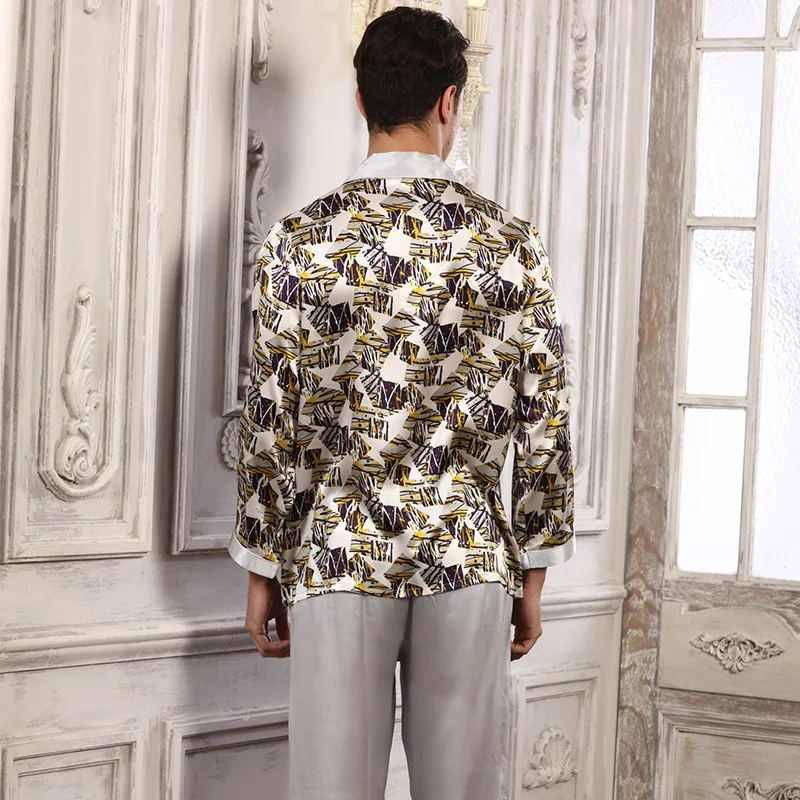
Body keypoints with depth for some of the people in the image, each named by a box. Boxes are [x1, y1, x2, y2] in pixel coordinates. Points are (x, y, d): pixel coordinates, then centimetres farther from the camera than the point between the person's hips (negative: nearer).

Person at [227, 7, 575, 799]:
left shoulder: (301, 240, -5)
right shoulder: (513, 244, -1)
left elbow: (271, 423, -4)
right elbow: (544, 425, 0)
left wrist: (263, 570, 6)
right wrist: (533, 572, 10)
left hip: (338, 555, -1)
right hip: (471, 557, 1)